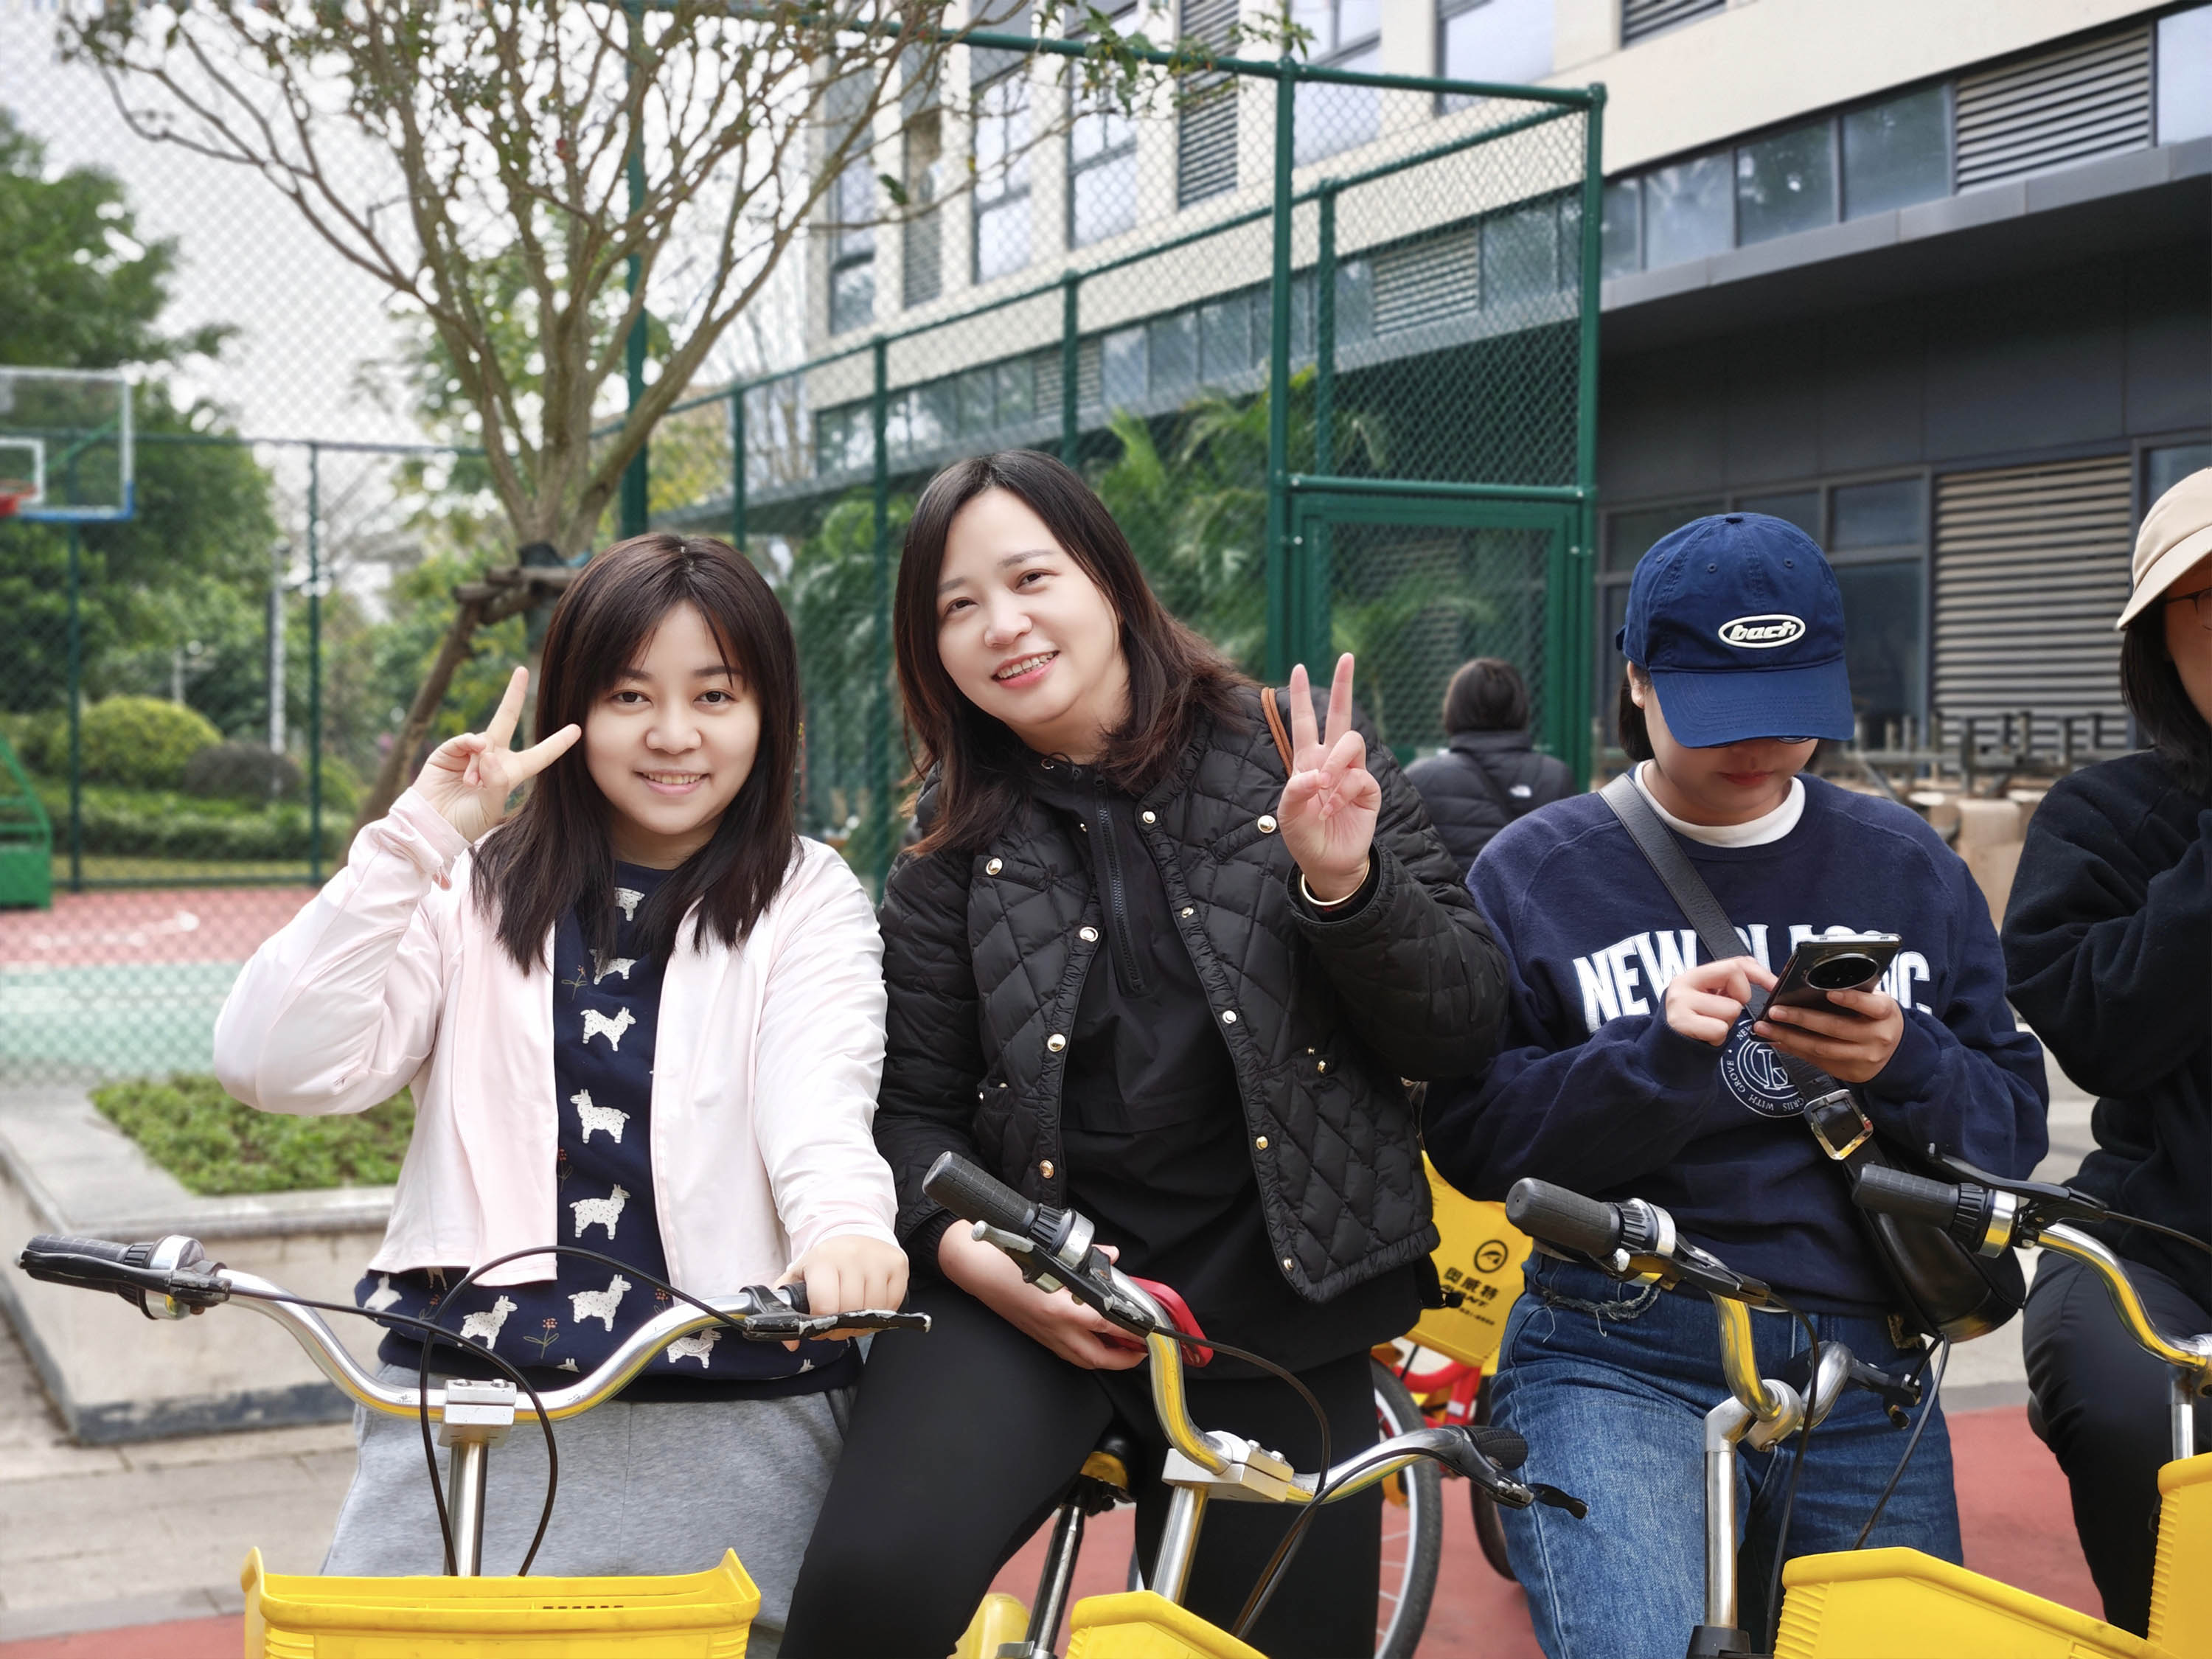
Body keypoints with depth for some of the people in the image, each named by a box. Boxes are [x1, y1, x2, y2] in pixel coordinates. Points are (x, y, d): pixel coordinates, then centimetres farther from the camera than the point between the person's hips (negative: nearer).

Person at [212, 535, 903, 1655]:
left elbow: (822, 1095, -14)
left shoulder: (806, 901, 5)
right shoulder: (480, 886, 9)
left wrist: (844, 1227, -36)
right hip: (461, 1402, 2)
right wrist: (417, 840, -9)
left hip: (730, 1426, -1)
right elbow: (278, 1068, -4)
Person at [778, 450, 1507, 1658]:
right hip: (1034, 1279, 0)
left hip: (1273, 1295, 0)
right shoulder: (958, 847, 6)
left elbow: (1462, 1030, -1)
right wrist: (971, 1253, -12)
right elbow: (913, 1106, 7)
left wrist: (1344, 883, -18)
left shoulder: (1297, 764, 1)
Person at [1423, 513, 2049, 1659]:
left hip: (1859, 1366, 4)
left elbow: (2013, 1127, 9)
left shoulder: (1907, 867, 12)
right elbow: (1471, 1136, -4)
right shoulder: (1531, 873, 4)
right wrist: (1658, 1057, -18)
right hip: (1616, 1360, -3)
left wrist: (1908, 1067, -12)